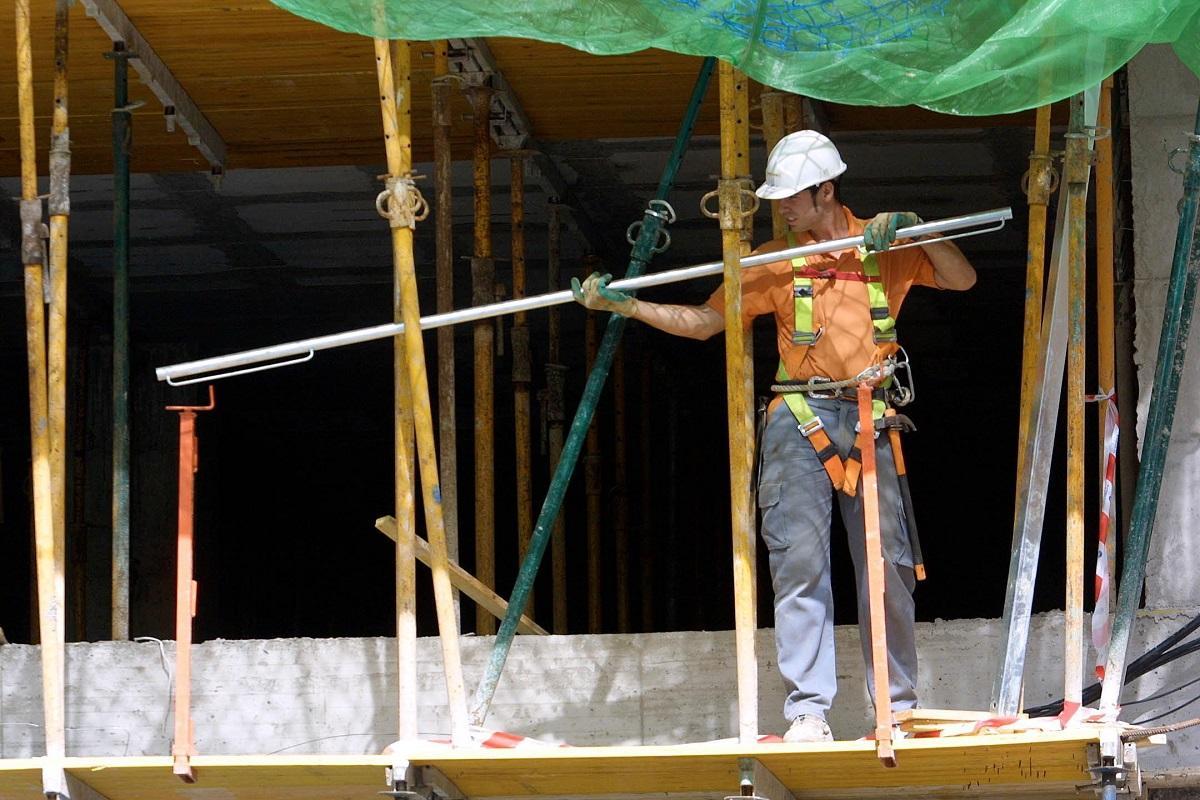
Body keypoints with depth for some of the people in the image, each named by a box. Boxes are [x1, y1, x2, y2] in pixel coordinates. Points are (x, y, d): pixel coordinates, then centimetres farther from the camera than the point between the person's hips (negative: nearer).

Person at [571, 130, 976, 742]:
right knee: (800, 560, -10)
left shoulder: (883, 246, 8)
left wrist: (913, 230, -12)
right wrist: (624, 305, -2)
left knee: (887, 562, 1)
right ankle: (808, 709, -10)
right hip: (800, 421, 0)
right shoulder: (776, 261, 9)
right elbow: (705, 320, 8)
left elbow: (962, 280, 2)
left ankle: (899, 705, 10)